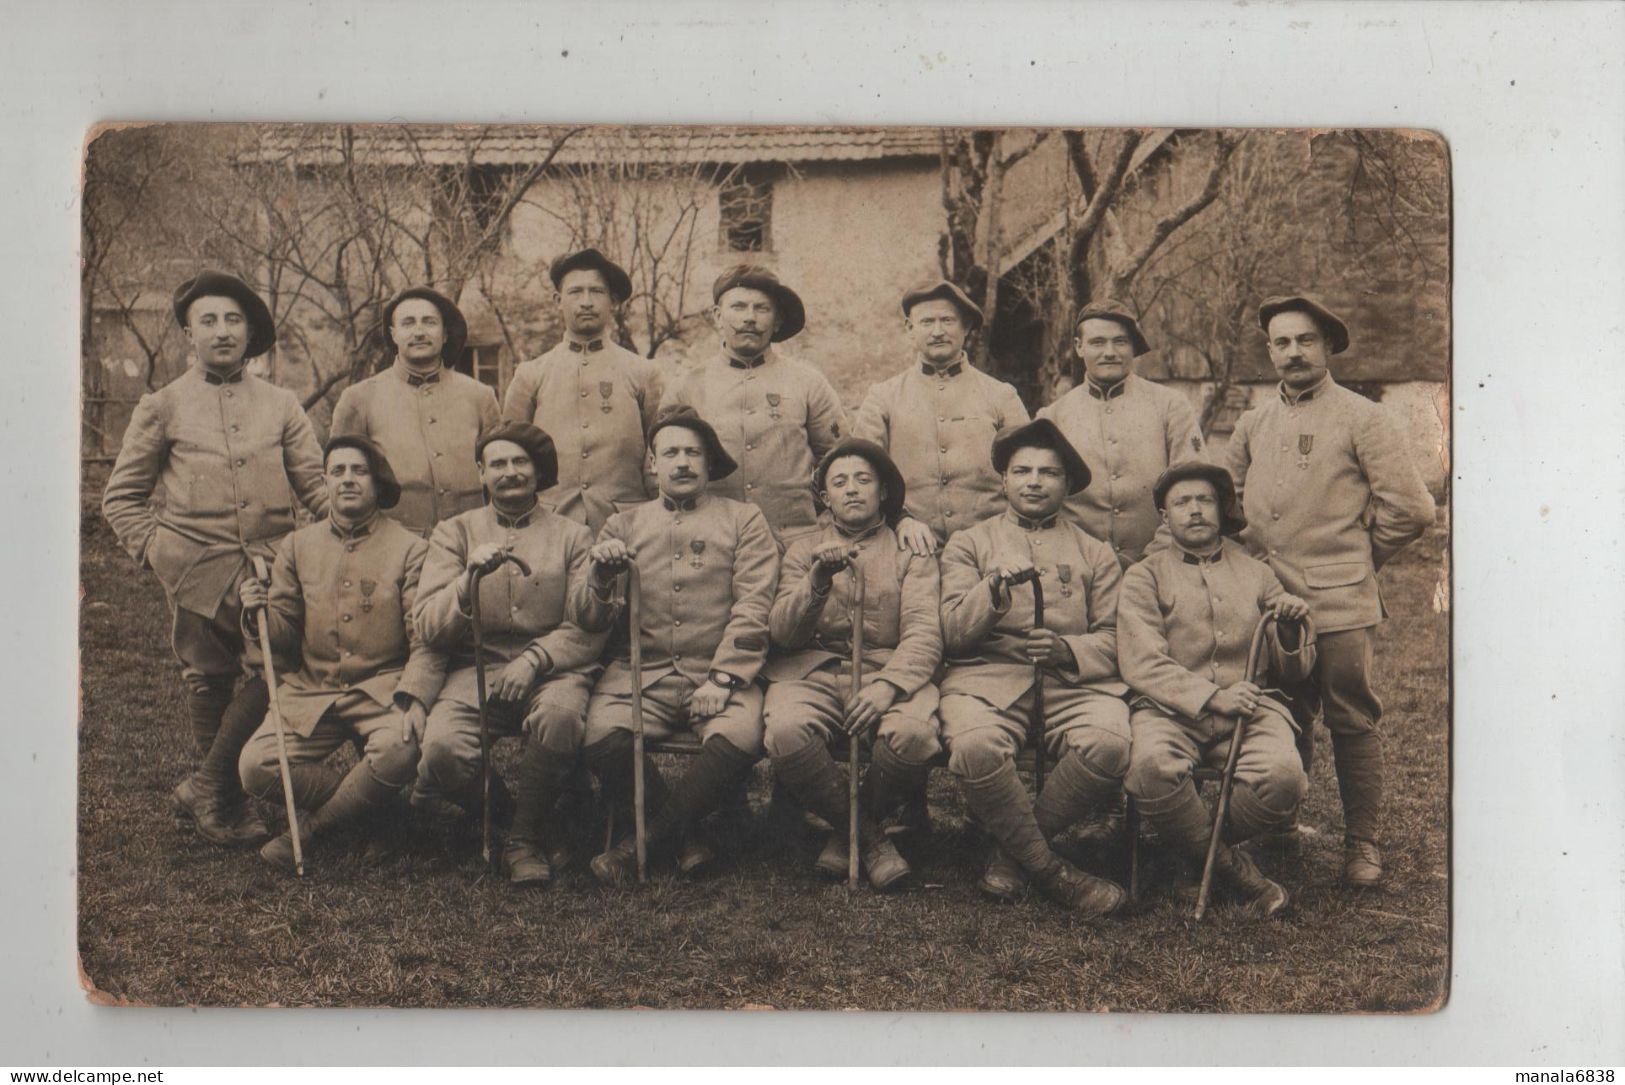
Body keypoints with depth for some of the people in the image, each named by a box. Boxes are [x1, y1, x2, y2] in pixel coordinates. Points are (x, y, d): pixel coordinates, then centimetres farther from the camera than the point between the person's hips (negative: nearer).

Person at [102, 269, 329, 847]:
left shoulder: (281, 404, 13)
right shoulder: (163, 407, 8)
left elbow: (315, 482, 6)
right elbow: (121, 496, 13)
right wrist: (155, 550, 0)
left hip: (271, 563, 1)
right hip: (198, 569, -1)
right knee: (210, 686, 6)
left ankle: (207, 789, 5)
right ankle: (223, 800, 24)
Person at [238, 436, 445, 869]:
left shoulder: (409, 549, 0)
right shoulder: (298, 546, 10)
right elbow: (285, 635, 11)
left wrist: (410, 699, -22)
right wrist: (260, 613, -13)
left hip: (383, 689, -3)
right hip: (312, 689, 3)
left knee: (397, 751, -34)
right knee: (255, 767, -19)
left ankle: (313, 825, -6)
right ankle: (371, 806, 0)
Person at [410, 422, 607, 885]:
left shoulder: (572, 535, 13)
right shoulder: (455, 532, 14)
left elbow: (587, 630, 3)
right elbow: (427, 627, 3)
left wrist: (533, 660, -14)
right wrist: (470, 577, -14)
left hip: (553, 669, -1)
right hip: (476, 668, 1)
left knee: (559, 714, -37)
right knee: (443, 747, -30)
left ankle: (525, 838, -10)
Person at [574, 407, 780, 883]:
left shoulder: (743, 519, 11)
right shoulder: (624, 525, 17)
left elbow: (753, 610, 0)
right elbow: (593, 621, 10)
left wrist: (722, 679, -13)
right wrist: (600, 578, -12)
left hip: (721, 672, -1)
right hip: (641, 670, 2)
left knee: (739, 738, -31)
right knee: (602, 736, -28)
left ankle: (644, 842, -12)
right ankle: (688, 838, -7)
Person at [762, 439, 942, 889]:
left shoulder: (911, 552, 14)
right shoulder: (803, 550, 19)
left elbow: (924, 633, -1)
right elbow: (782, 633, 5)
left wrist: (887, 686, -21)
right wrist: (818, 579, -14)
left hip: (888, 670, -1)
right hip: (812, 671, 1)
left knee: (913, 735, -34)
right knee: (786, 732, -33)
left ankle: (850, 829, -3)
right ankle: (868, 835, -8)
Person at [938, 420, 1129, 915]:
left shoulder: (1095, 553, 22)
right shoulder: (968, 543, 18)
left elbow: (1113, 638, 11)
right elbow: (953, 632, 6)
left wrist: (1069, 649, -10)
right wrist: (994, 587, -12)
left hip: (1074, 682, 1)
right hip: (987, 677, -1)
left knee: (1109, 745, -32)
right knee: (975, 747, -35)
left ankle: (1017, 850, -8)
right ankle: (1052, 870, -14)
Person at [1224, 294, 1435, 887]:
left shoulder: (1361, 417, -1)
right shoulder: (1252, 423, 12)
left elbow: (1410, 509, -1)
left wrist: (1354, 557, 6)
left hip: (1341, 604, -4)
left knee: (1353, 722, 2)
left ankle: (1363, 844, 13)